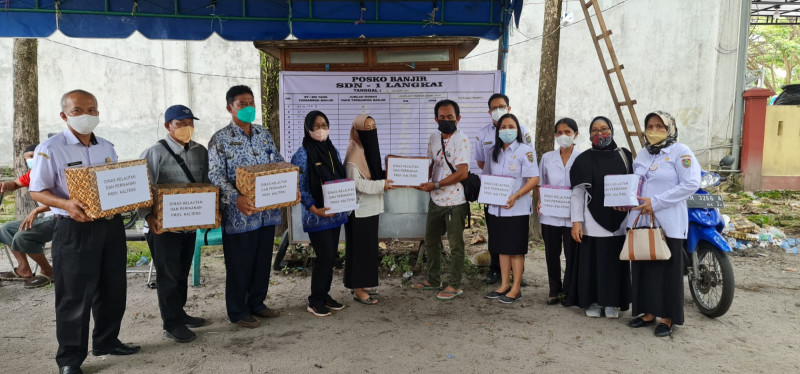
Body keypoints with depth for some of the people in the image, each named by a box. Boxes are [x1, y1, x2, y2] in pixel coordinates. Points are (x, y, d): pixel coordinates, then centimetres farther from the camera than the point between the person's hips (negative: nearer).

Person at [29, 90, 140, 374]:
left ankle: (107, 341, 32)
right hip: (74, 230, -6)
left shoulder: (107, 148, 10)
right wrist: (66, 204, -26)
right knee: (74, 296, 2)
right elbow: (37, 191, -8)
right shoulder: (50, 149, -7)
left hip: (111, 226, 6)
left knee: (113, 289, 14)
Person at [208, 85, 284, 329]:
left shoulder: (263, 134, 11)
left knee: (263, 260, 15)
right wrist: (236, 199, -28)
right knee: (240, 264, 4)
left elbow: (278, 164, 14)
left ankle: (257, 303, 32)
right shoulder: (220, 139, -7)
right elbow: (216, 176, -13)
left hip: (267, 210, 6)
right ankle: (238, 312, 19)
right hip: (239, 214, -6)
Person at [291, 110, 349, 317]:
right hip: (316, 216, -6)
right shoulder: (302, 154, -9)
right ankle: (315, 302, 9)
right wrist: (315, 210, -20)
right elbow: (300, 187, -12)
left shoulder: (332, 150, 10)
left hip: (336, 213, 6)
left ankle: (324, 295, 25)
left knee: (331, 256, 10)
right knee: (325, 257, -6)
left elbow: (343, 178, 15)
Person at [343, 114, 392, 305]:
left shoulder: (370, 150, 12)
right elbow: (356, 183, -21)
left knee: (369, 247, 14)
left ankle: (360, 284, 25)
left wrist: (385, 180, 6)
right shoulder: (353, 155, -16)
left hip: (371, 207, 9)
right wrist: (381, 184, -20)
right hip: (359, 209, -9)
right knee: (359, 248, -1)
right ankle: (358, 290, 8)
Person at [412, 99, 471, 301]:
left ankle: (454, 285, 16)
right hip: (436, 199, 8)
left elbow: (462, 173, -21)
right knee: (431, 240, 17)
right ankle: (433, 280, 32)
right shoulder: (434, 138, 8)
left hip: (455, 201, -8)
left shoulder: (461, 140, -14)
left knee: (455, 244, 4)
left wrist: (436, 185, -22)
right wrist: (423, 180, -3)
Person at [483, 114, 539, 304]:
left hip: (517, 209, -6)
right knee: (502, 247, 13)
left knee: (516, 249, 1)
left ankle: (516, 288, 11)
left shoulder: (525, 151, -8)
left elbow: (534, 179, -15)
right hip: (497, 207, 6)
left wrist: (516, 196, -26)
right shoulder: (494, 152, 12)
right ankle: (504, 284, 24)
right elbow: (488, 177, 21)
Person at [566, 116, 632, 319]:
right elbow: (577, 192, 1)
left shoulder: (624, 156, 6)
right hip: (592, 221, -1)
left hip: (618, 221, 1)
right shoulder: (584, 159, 3)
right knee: (592, 261, 2)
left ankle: (612, 302, 20)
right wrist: (576, 221, -7)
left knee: (615, 262, 6)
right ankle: (593, 301, 16)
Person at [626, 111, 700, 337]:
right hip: (640, 221, 6)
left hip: (668, 223, -6)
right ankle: (648, 312, 20)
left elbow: (691, 184, -14)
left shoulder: (680, 151, -4)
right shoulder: (642, 155, 17)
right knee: (642, 268, 8)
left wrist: (656, 202, -18)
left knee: (667, 270, -1)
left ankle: (668, 318, 11)